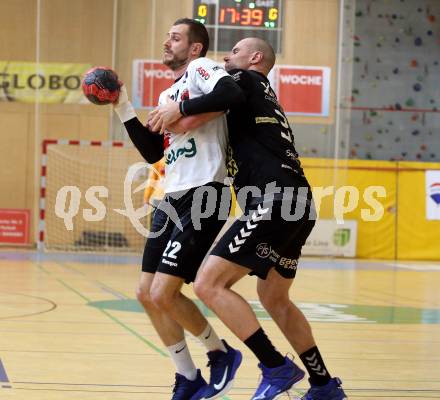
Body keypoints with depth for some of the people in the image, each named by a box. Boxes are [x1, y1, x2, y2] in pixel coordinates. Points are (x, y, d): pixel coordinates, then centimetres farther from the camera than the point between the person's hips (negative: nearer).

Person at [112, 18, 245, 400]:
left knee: (163, 294, -13)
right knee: (147, 293, 7)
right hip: (172, 198, 10)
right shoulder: (168, 95, 21)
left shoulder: (200, 69, -4)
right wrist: (124, 107, 15)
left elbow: (232, 93, -25)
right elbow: (152, 152, 19)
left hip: (203, 196, -9)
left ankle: (221, 354, 9)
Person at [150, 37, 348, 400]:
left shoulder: (248, 79, 3)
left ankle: (276, 368, -12)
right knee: (274, 298, 23)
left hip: (275, 202, -10)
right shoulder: (264, 97, 29)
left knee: (209, 284, -11)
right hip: (297, 205, 10)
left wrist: (181, 108, -10)